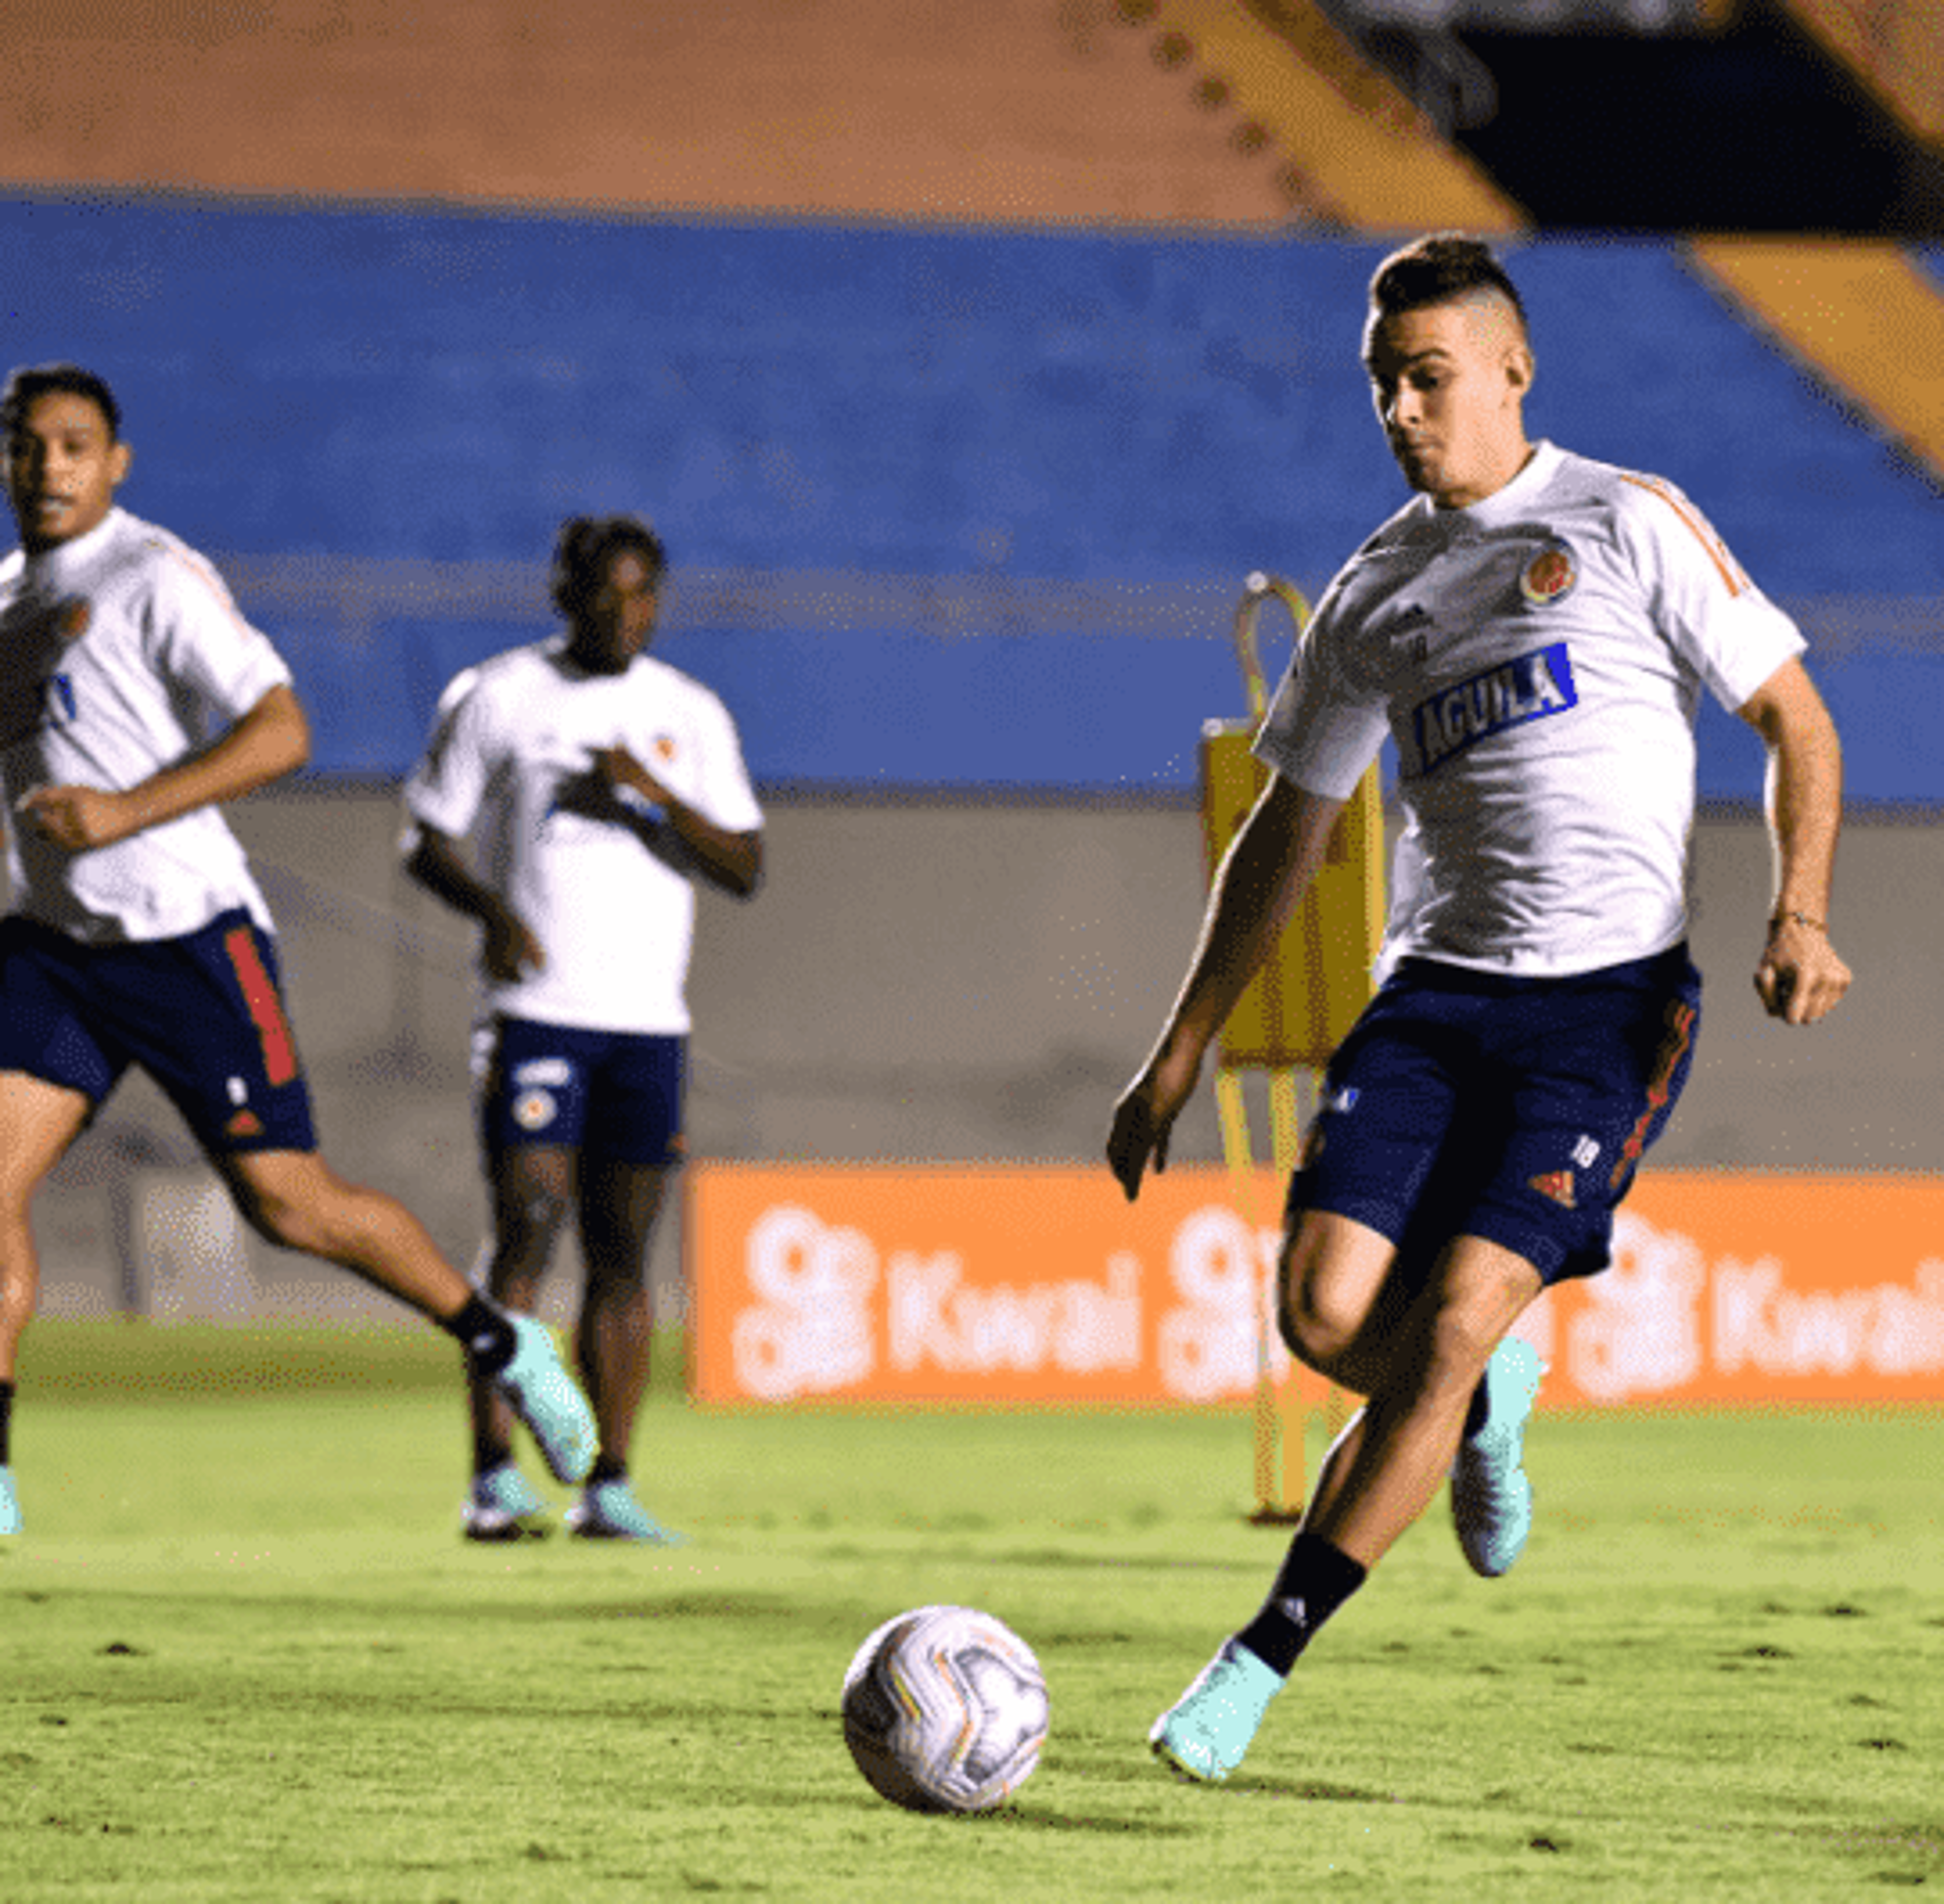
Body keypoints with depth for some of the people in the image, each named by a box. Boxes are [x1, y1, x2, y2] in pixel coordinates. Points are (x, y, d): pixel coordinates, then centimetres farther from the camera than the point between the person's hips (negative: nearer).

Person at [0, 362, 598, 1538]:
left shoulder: (154, 580, -10)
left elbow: (280, 732, -18)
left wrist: (128, 811, -26)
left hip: (187, 934, -6)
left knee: (287, 1202, -4)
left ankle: (500, 1344, 17)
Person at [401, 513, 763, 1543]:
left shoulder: (690, 715, 11)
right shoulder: (496, 697, 3)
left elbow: (745, 869, 5)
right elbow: (426, 837, 6)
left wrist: (655, 796, -11)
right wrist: (490, 907, -14)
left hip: (650, 1020, 3)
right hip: (537, 1008, -3)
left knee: (624, 1254, 3)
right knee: (528, 1230, -14)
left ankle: (608, 1489, 6)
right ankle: (495, 1478, -16)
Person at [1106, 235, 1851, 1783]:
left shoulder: (1628, 525, 1)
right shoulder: (1375, 595, 14)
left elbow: (1797, 725, 3)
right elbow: (1287, 835, 22)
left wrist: (1801, 916, -14)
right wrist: (1179, 1059, 18)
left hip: (1612, 1001, -4)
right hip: (1436, 991, 4)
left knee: (1451, 1320, -16)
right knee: (1327, 1315, -13)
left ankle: (1263, 1657, -9)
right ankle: (1485, 1404, 22)